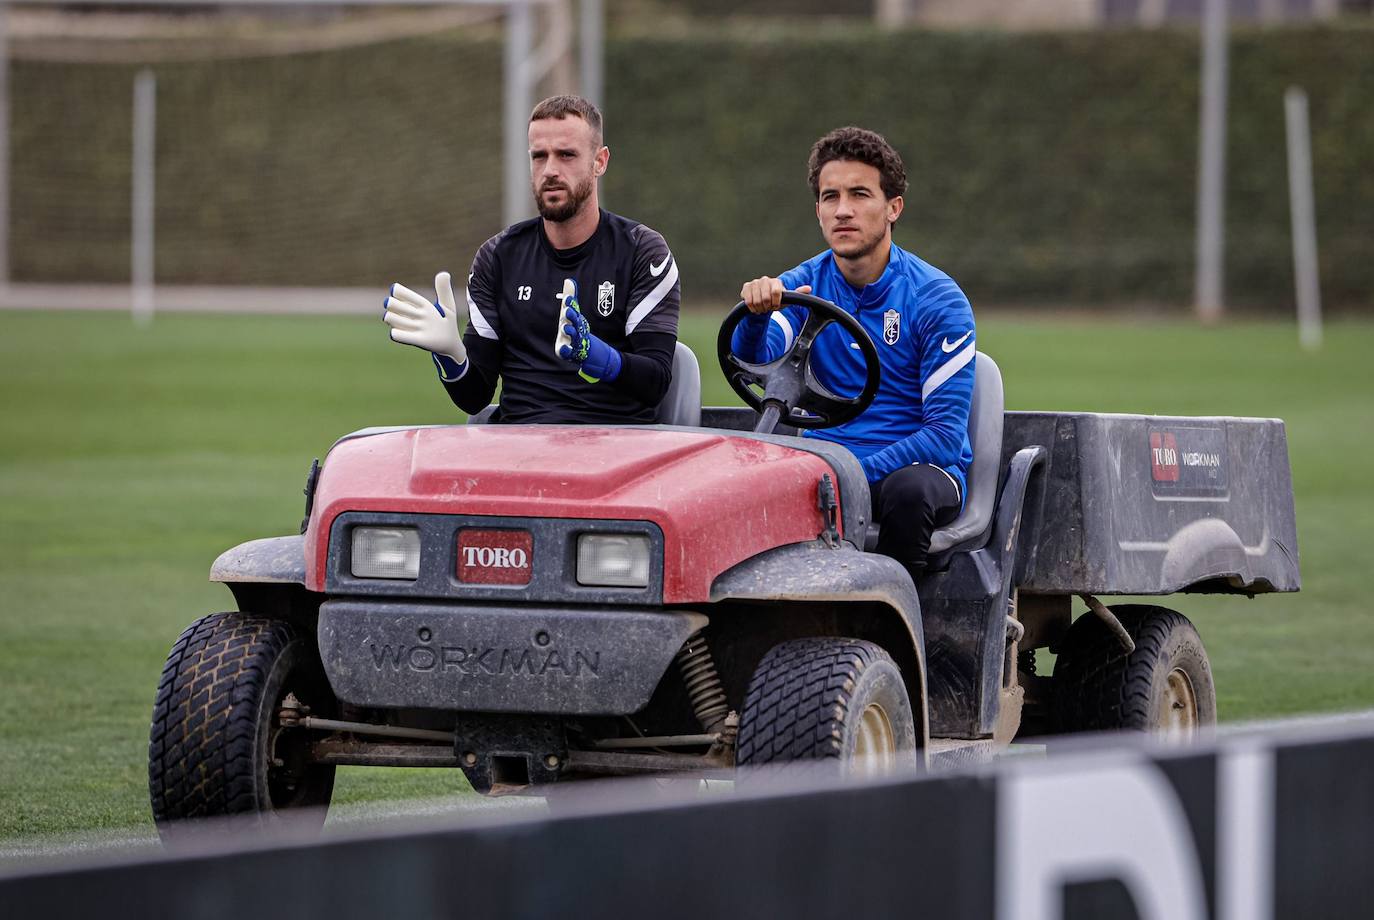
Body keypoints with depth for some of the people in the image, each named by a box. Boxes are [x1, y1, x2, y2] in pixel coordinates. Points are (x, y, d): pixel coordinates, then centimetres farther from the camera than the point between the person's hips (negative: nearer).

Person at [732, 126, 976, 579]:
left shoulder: (938, 300, -7)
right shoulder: (803, 286, 6)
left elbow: (946, 431, -12)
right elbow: (750, 367, -10)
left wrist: (859, 473, -25)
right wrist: (757, 314, -32)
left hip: (919, 463, -2)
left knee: (909, 489, -38)